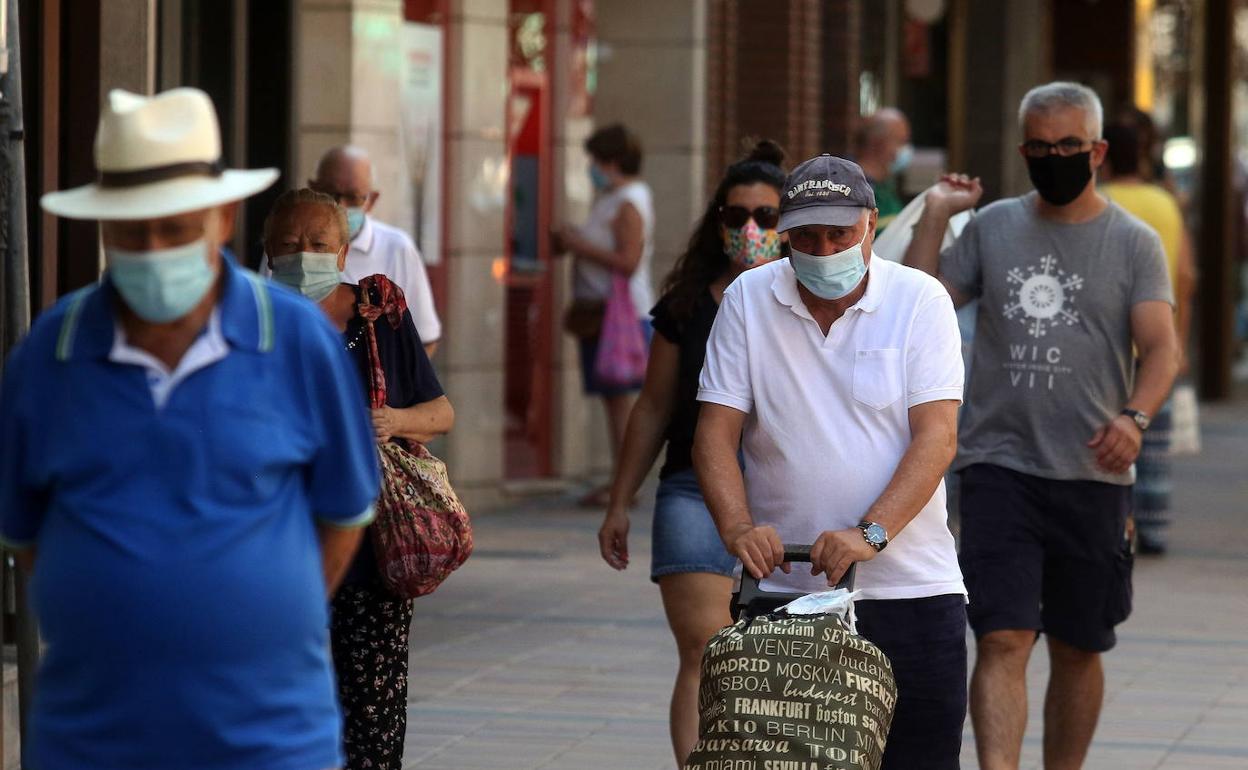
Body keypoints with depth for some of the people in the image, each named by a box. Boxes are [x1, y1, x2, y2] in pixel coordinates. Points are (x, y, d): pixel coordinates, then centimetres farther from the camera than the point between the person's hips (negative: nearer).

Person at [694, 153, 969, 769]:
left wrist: (870, 533, -22)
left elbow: (937, 436, -9)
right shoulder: (747, 300, 4)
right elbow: (715, 433, 1)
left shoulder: (920, 300, -1)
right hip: (781, 590, 1)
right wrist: (738, 528, -17)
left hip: (911, 585, -1)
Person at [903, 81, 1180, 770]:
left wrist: (1135, 417, -25)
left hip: (1092, 475, 0)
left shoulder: (1133, 242, 3)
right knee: (1002, 640, -13)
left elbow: (1161, 347, -7)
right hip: (998, 465, 0)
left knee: (1077, 650, 11)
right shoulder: (992, 228, 9)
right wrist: (933, 219, 0)